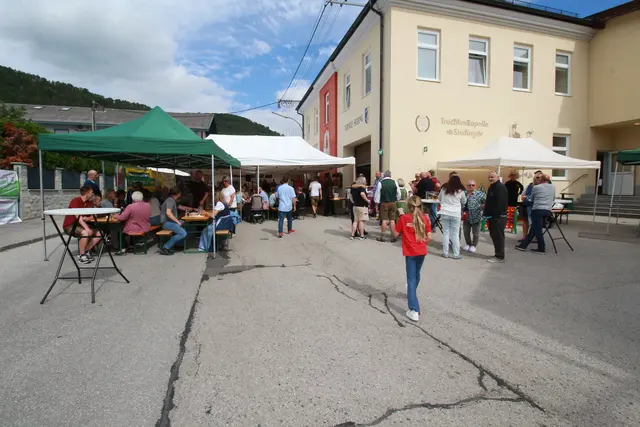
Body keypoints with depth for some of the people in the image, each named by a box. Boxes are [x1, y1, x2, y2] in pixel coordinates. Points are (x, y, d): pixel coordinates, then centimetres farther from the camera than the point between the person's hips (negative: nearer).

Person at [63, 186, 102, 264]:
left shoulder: (87, 202, 7)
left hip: (80, 225, 8)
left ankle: (86, 252, 3)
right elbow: (77, 216, -27)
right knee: (85, 233, -35)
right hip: (69, 226, -8)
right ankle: (81, 255, -17)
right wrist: (87, 228, -36)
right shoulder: (75, 201, -16)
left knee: (99, 234, -5)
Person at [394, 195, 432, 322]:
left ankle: (414, 310, -9)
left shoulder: (404, 218, -9)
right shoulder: (425, 218, -2)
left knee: (411, 278, -2)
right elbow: (429, 237, -3)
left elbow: (396, 234, -4)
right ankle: (412, 293, 51)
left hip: (410, 252, -3)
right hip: (422, 251, 4)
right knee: (416, 274, 24)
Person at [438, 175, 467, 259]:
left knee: (445, 233, 8)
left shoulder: (444, 189, 3)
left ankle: (445, 253, 12)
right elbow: (464, 202, 14)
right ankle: (456, 254, 9)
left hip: (445, 213, 2)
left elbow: (439, 198, 18)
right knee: (455, 234, 4)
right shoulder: (460, 191, -2)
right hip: (455, 214, -2)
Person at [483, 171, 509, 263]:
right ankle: (498, 254, 25)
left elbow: (500, 203, -23)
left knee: (498, 236, -5)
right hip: (493, 216, 10)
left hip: (499, 216, -10)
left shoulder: (501, 187, -14)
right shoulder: (491, 187, 17)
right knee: (494, 235, 15)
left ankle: (500, 257, 3)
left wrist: (493, 214, -22)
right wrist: (486, 213, 12)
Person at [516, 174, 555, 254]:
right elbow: (553, 198, 25)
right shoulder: (553, 187, 11)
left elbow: (531, 199, 14)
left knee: (537, 230, 4)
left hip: (537, 210, -5)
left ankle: (542, 249, 11)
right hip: (547, 211, 5)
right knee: (534, 229, 9)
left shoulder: (536, 187, 0)